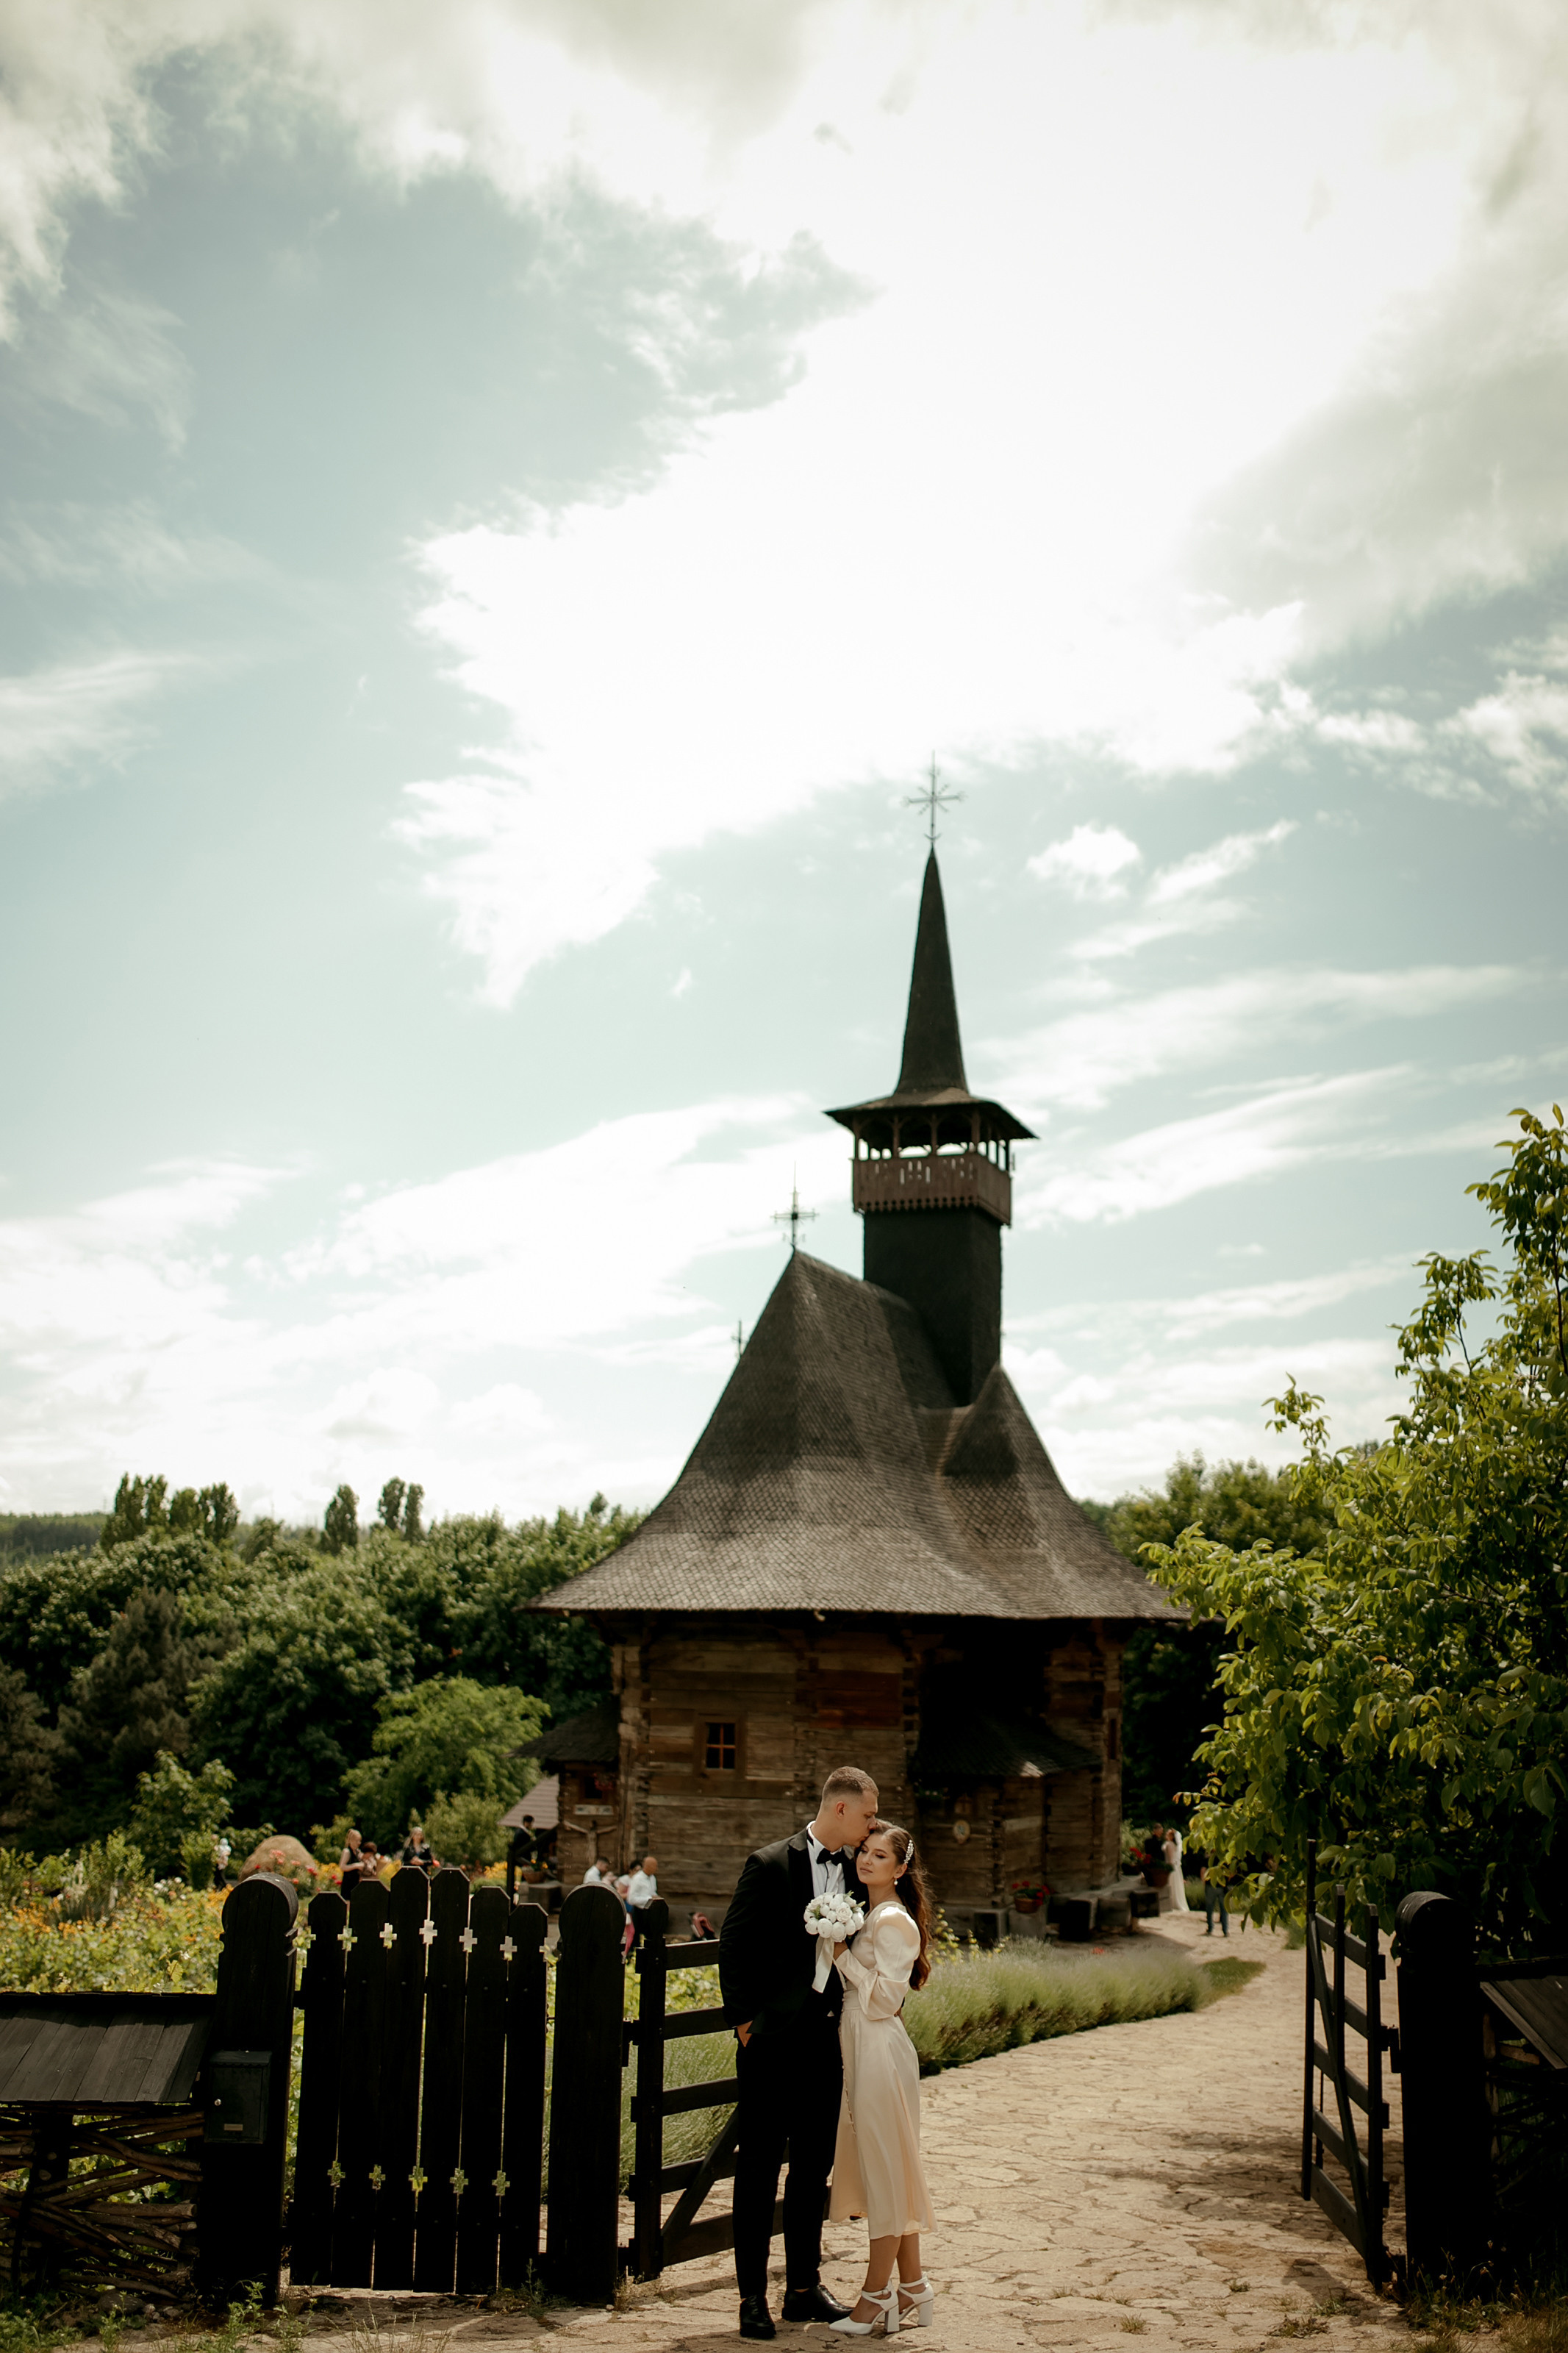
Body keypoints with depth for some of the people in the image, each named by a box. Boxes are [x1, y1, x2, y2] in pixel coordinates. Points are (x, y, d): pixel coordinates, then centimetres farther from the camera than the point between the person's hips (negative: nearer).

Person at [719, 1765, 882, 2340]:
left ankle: (804, 2288, 23)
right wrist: (745, 2023, -8)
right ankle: (753, 2296, 9)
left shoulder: (855, 1872, 7)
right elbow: (733, 1948, -7)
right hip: (773, 2040, -6)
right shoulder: (770, 1865, -9)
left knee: (813, 2167, 13)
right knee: (759, 2168, 2)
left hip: (826, 2039, 6)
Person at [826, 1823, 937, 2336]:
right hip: (860, 2048, 10)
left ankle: (877, 2295, 5)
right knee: (887, 2171, 13)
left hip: (881, 2051, -10)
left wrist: (842, 1955, -14)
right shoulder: (866, 1914, 14)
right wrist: (841, 1952, 7)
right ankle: (912, 2290, 20)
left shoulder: (893, 1921, -14)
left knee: (884, 2167, -2)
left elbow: (884, 1998, -18)